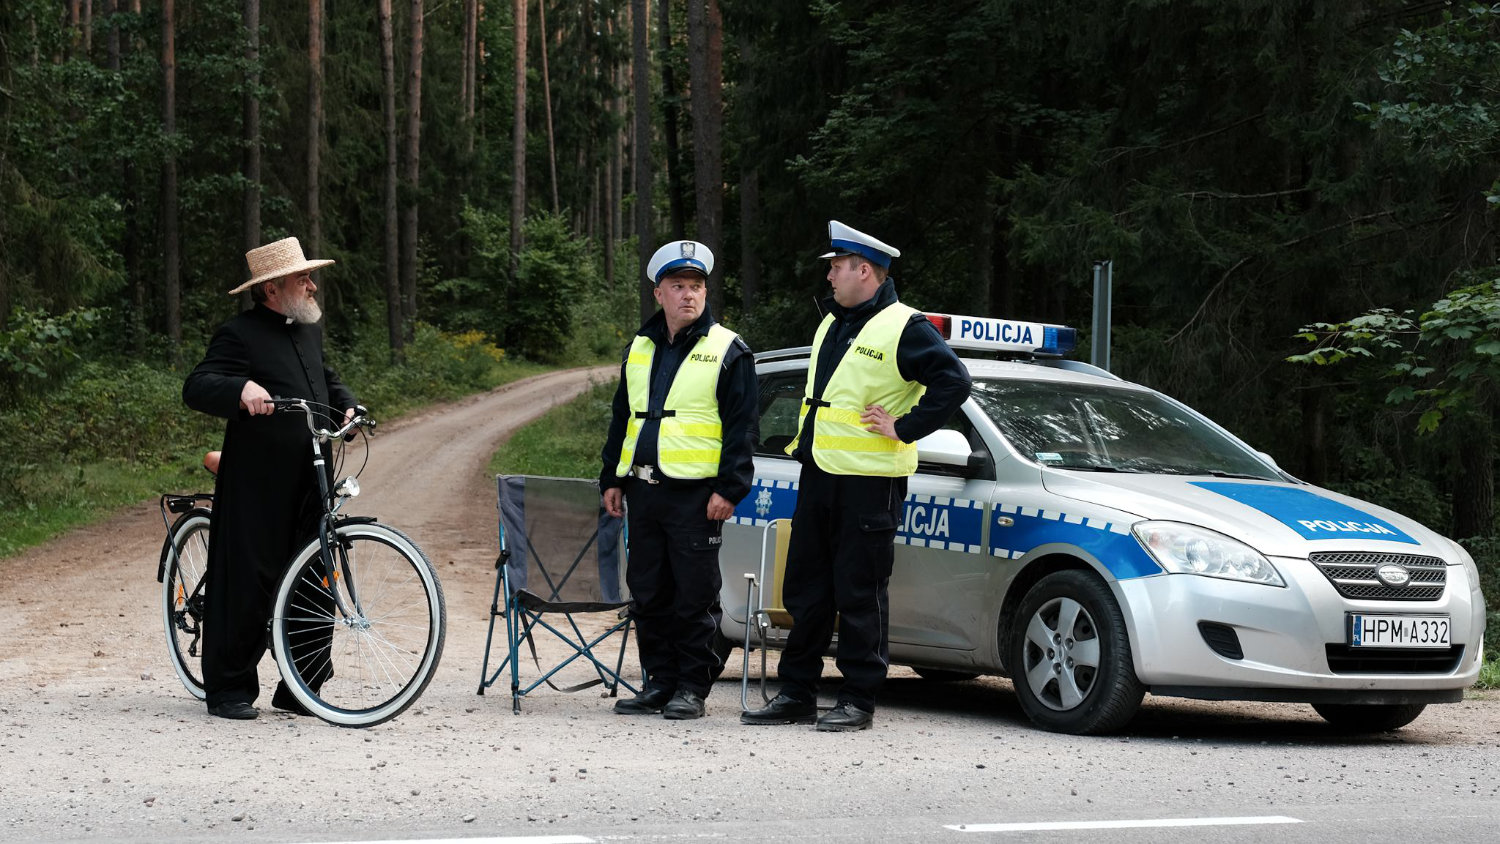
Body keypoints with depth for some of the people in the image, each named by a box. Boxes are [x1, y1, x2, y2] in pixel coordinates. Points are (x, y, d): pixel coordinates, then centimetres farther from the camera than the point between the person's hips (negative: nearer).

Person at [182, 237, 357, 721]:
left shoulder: (310, 329, 17)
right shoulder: (240, 334, -8)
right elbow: (196, 388, -17)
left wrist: (347, 405, 13)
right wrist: (241, 388, -36)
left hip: (309, 484, 7)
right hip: (257, 486, -7)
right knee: (248, 585, -3)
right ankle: (228, 690, 8)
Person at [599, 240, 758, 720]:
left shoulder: (727, 351, -2)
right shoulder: (640, 348, 15)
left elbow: (741, 427, -6)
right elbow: (622, 418, 22)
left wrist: (729, 488, -13)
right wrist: (612, 478, 16)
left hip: (696, 495, -6)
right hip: (643, 490, 6)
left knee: (694, 595, -2)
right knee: (648, 593, 9)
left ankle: (692, 688, 5)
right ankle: (659, 681, 18)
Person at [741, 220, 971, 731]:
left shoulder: (902, 328, -10)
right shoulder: (831, 324, 16)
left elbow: (953, 383, -18)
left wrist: (903, 428, -17)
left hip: (869, 482, -8)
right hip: (817, 476, 8)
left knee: (859, 595, -3)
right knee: (806, 590, 11)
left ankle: (858, 700, 4)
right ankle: (796, 693, 18)